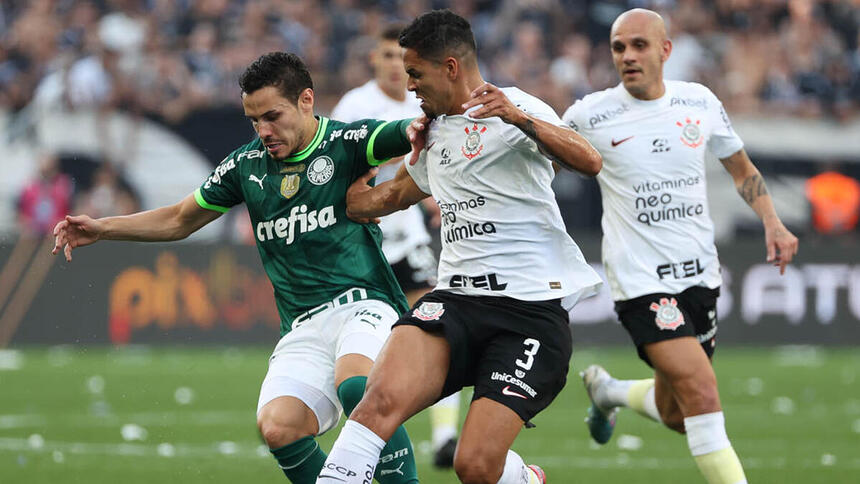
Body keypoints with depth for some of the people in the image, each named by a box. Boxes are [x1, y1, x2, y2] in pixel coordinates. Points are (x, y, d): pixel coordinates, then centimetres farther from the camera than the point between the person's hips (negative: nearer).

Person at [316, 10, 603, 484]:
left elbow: (588, 161, -22)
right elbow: (399, 192, 44)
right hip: (456, 298, 6)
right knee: (382, 397, -25)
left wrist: (520, 118, -34)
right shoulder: (434, 131, 21)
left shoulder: (511, 110, -3)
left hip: (532, 310, -6)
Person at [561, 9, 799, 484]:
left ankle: (606, 389, 44)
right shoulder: (589, 115, -6)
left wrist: (772, 222, 3)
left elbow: (741, 168, 17)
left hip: (699, 273, 5)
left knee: (676, 415, 15)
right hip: (640, 279, -5)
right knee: (702, 394, -21)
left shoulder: (700, 102, 3)